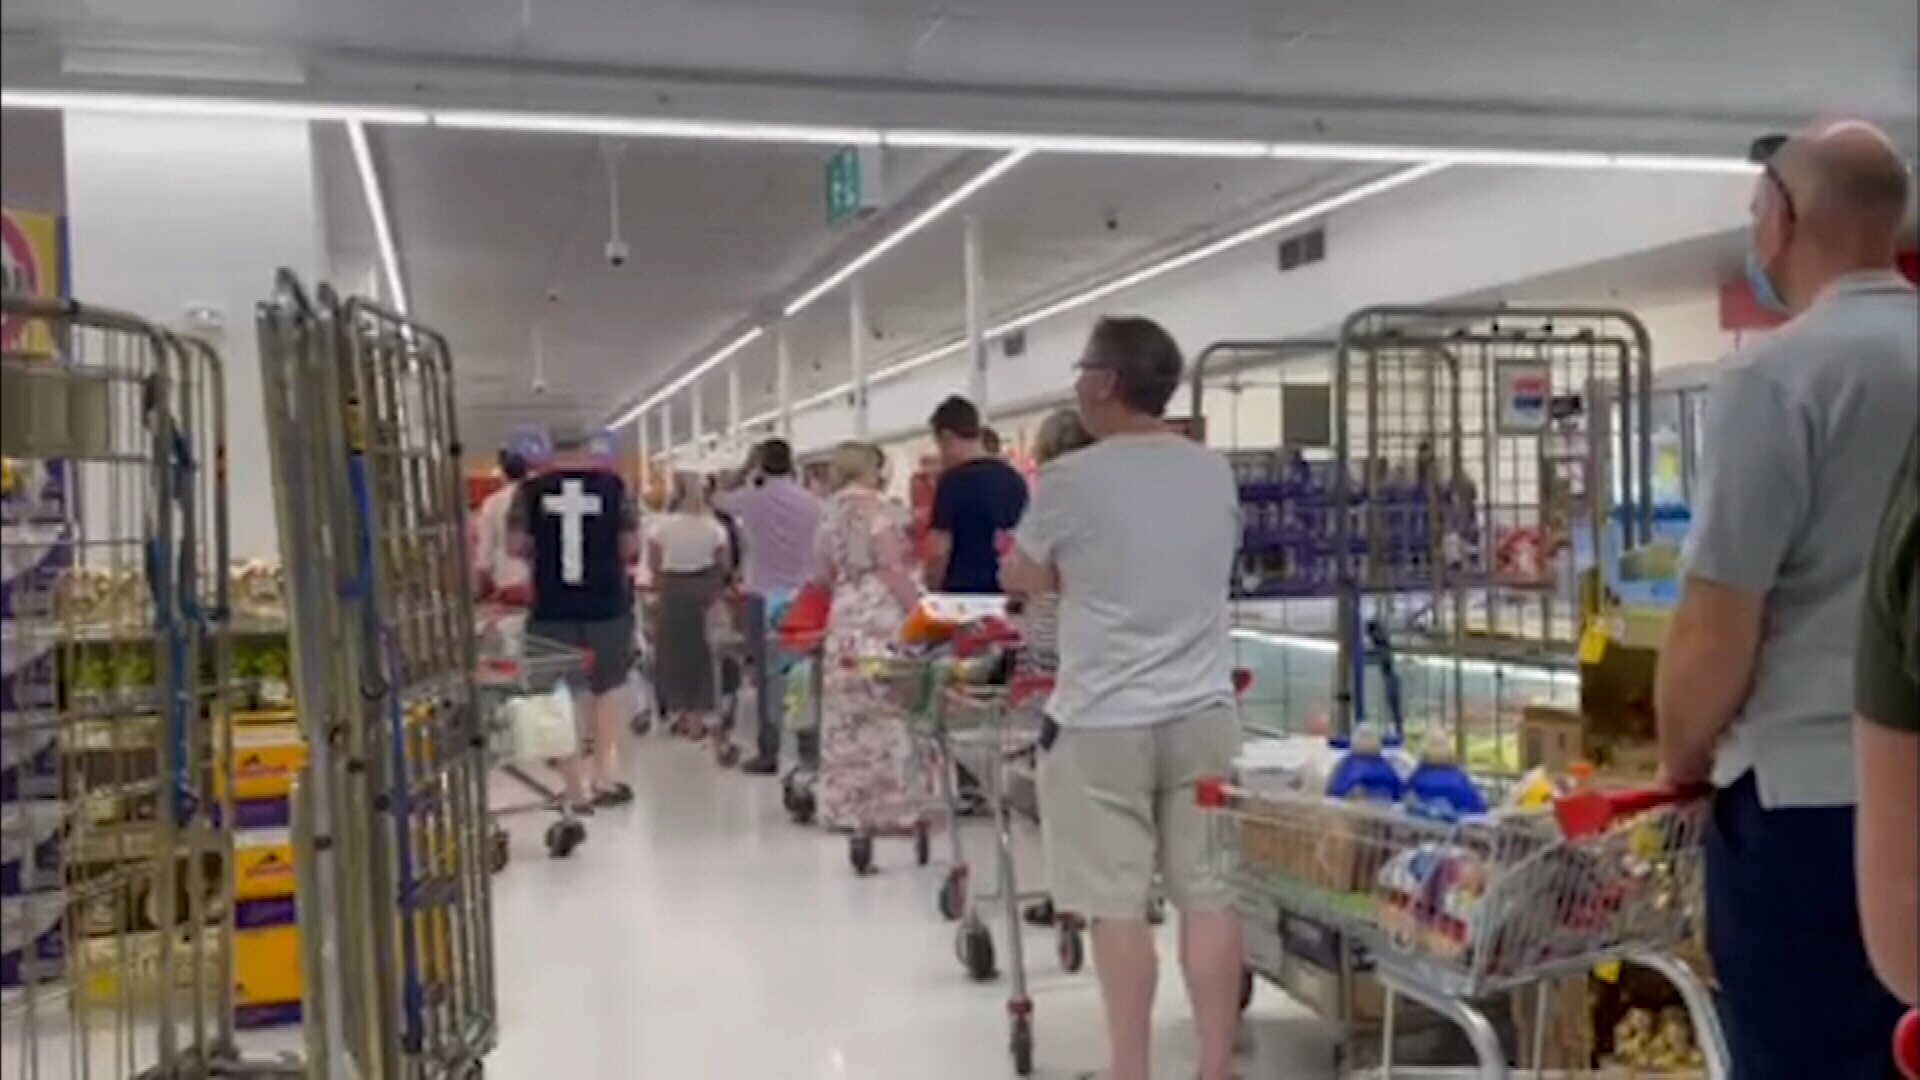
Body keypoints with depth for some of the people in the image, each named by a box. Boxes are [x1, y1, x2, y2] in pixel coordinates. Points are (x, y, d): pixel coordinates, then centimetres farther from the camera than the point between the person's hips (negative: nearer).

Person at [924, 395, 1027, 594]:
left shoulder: (953, 481, -10)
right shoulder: (1014, 479, 8)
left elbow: (939, 551, -13)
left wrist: (934, 593, -1)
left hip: (963, 593, -6)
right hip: (1009, 592, 6)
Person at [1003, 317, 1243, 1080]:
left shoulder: (1071, 480, -11)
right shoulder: (1215, 475, 4)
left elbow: (1022, 579, 3)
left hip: (1103, 721, -4)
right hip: (1204, 714, 5)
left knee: (1118, 905, 4)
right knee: (1209, 894, 8)